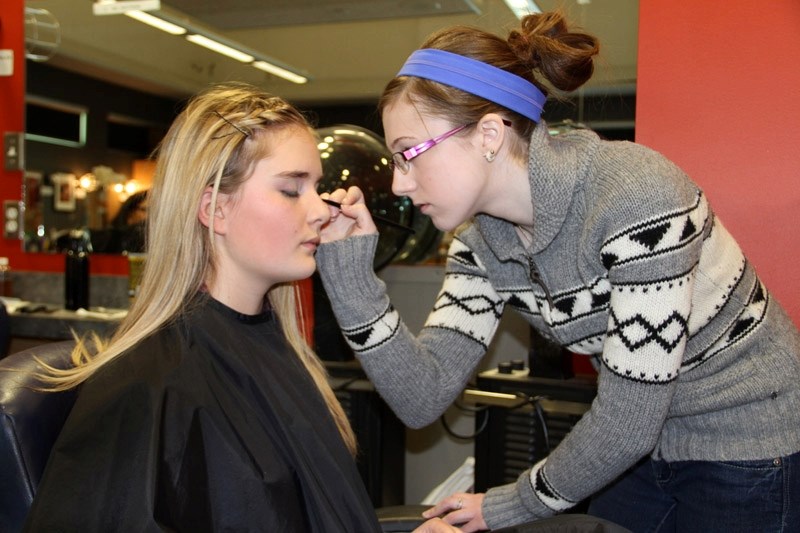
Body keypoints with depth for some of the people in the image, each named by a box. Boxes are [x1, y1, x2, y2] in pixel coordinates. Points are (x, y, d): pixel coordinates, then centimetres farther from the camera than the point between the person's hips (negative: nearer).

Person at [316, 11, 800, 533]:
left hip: (752, 452, -5)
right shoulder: (482, 239, -8)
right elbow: (424, 398, -13)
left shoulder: (636, 192, -30)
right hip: (640, 448, 5)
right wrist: (352, 277, -23)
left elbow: (627, 419, -27)